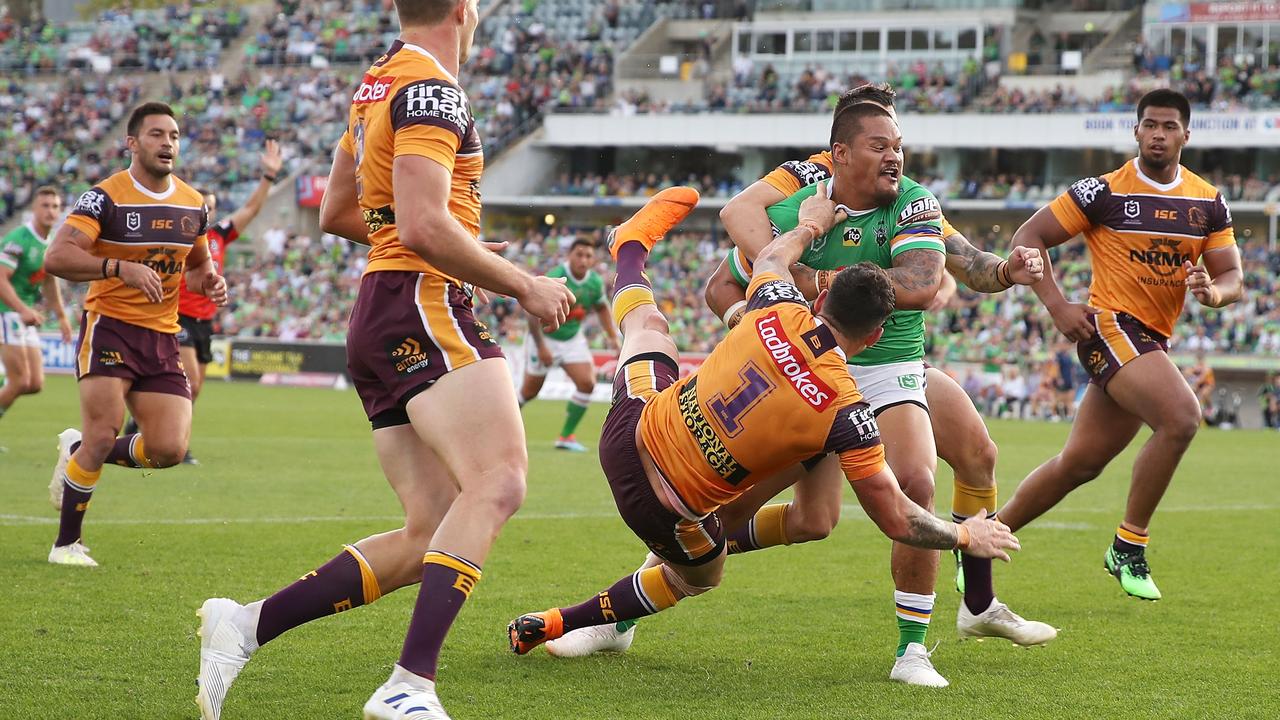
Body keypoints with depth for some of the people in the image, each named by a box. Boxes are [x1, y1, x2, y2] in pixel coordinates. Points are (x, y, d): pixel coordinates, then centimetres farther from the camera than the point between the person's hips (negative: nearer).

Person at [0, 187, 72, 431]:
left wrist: (62, 317, 26)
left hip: (27, 317, 9)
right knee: (20, 382, -14)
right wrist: (23, 310, -34)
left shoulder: (51, 244, 11)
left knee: (35, 384, 4)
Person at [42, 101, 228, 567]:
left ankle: (77, 451, 22)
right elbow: (57, 257, -21)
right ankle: (66, 543, 2)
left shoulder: (194, 205, 8)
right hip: (108, 325, -5)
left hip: (162, 336, 5)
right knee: (103, 437, -15)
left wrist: (210, 282, 1)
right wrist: (121, 268, -32)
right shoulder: (106, 197, -11)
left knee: (169, 450, -6)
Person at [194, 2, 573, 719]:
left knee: (432, 538, 5)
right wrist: (524, 286, -10)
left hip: (379, 321, 10)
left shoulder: (376, 86, 21)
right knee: (498, 480, -25)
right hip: (426, 309, -10)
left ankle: (248, 625, 3)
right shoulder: (433, 89, -10)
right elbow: (423, 225, -20)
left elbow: (338, 212, 30)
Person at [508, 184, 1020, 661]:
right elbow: (896, 520, -14)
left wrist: (811, 223, 33)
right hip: (671, 513, -3)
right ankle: (555, 625, 33)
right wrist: (966, 535, 2)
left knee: (647, 323, 33)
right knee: (699, 576, 33)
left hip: (634, 429, 3)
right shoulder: (845, 410, -22)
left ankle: (633, 246, 65)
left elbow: (770, 258, 16)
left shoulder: (778, 312, -13)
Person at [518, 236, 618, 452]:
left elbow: (602, 308, 13)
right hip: (545, 337, -5)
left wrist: (612, 337, 3)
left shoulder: (595, 282, -8)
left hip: (573, 338, 5)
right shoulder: (554, 279, -26)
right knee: (531, 390, 6)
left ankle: (566, 436, -1)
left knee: (586, 383, -13)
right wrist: (541, 347, -24)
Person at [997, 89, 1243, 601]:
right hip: (1111, 327, -7)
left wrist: (1211, 291, -16)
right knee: (1181, 418, -28)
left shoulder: (1209, 203, 8)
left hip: (1152, 342, 7)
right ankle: (1128, 547, -15)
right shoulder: (1104, 192, -8)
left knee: (1080, 463, 11)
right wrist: (1056, 305, -15)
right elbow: (1028, 238, -4)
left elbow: (1233, 278, 8)